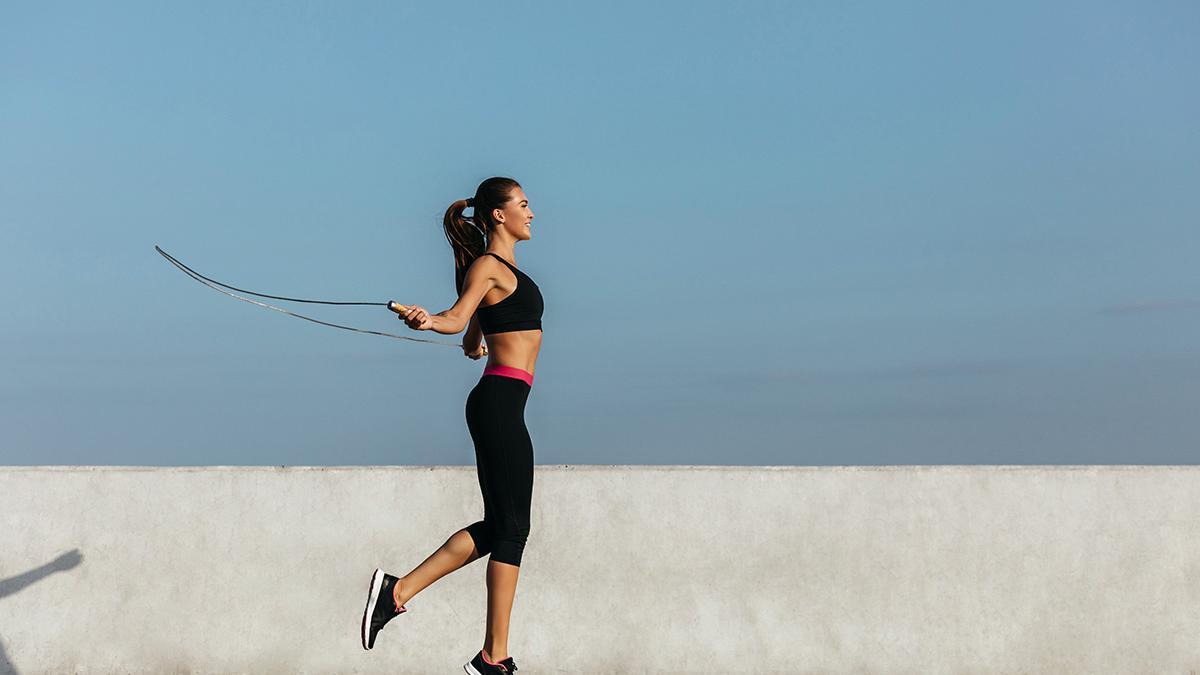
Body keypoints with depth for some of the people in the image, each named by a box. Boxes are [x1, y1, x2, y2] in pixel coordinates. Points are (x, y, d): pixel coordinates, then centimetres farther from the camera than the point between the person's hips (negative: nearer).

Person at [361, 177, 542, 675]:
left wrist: (474, 344, 52)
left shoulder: (502, 269, 20)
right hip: (500, 402, -10)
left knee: (496, 527, 10)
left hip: (499, 403, 10)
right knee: (511, 527, -7)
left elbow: (471, 340, 29)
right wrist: (426, 320, -44)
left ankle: (398, 590, 7)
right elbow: (457, 317, -23)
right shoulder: (488, 265, -7)